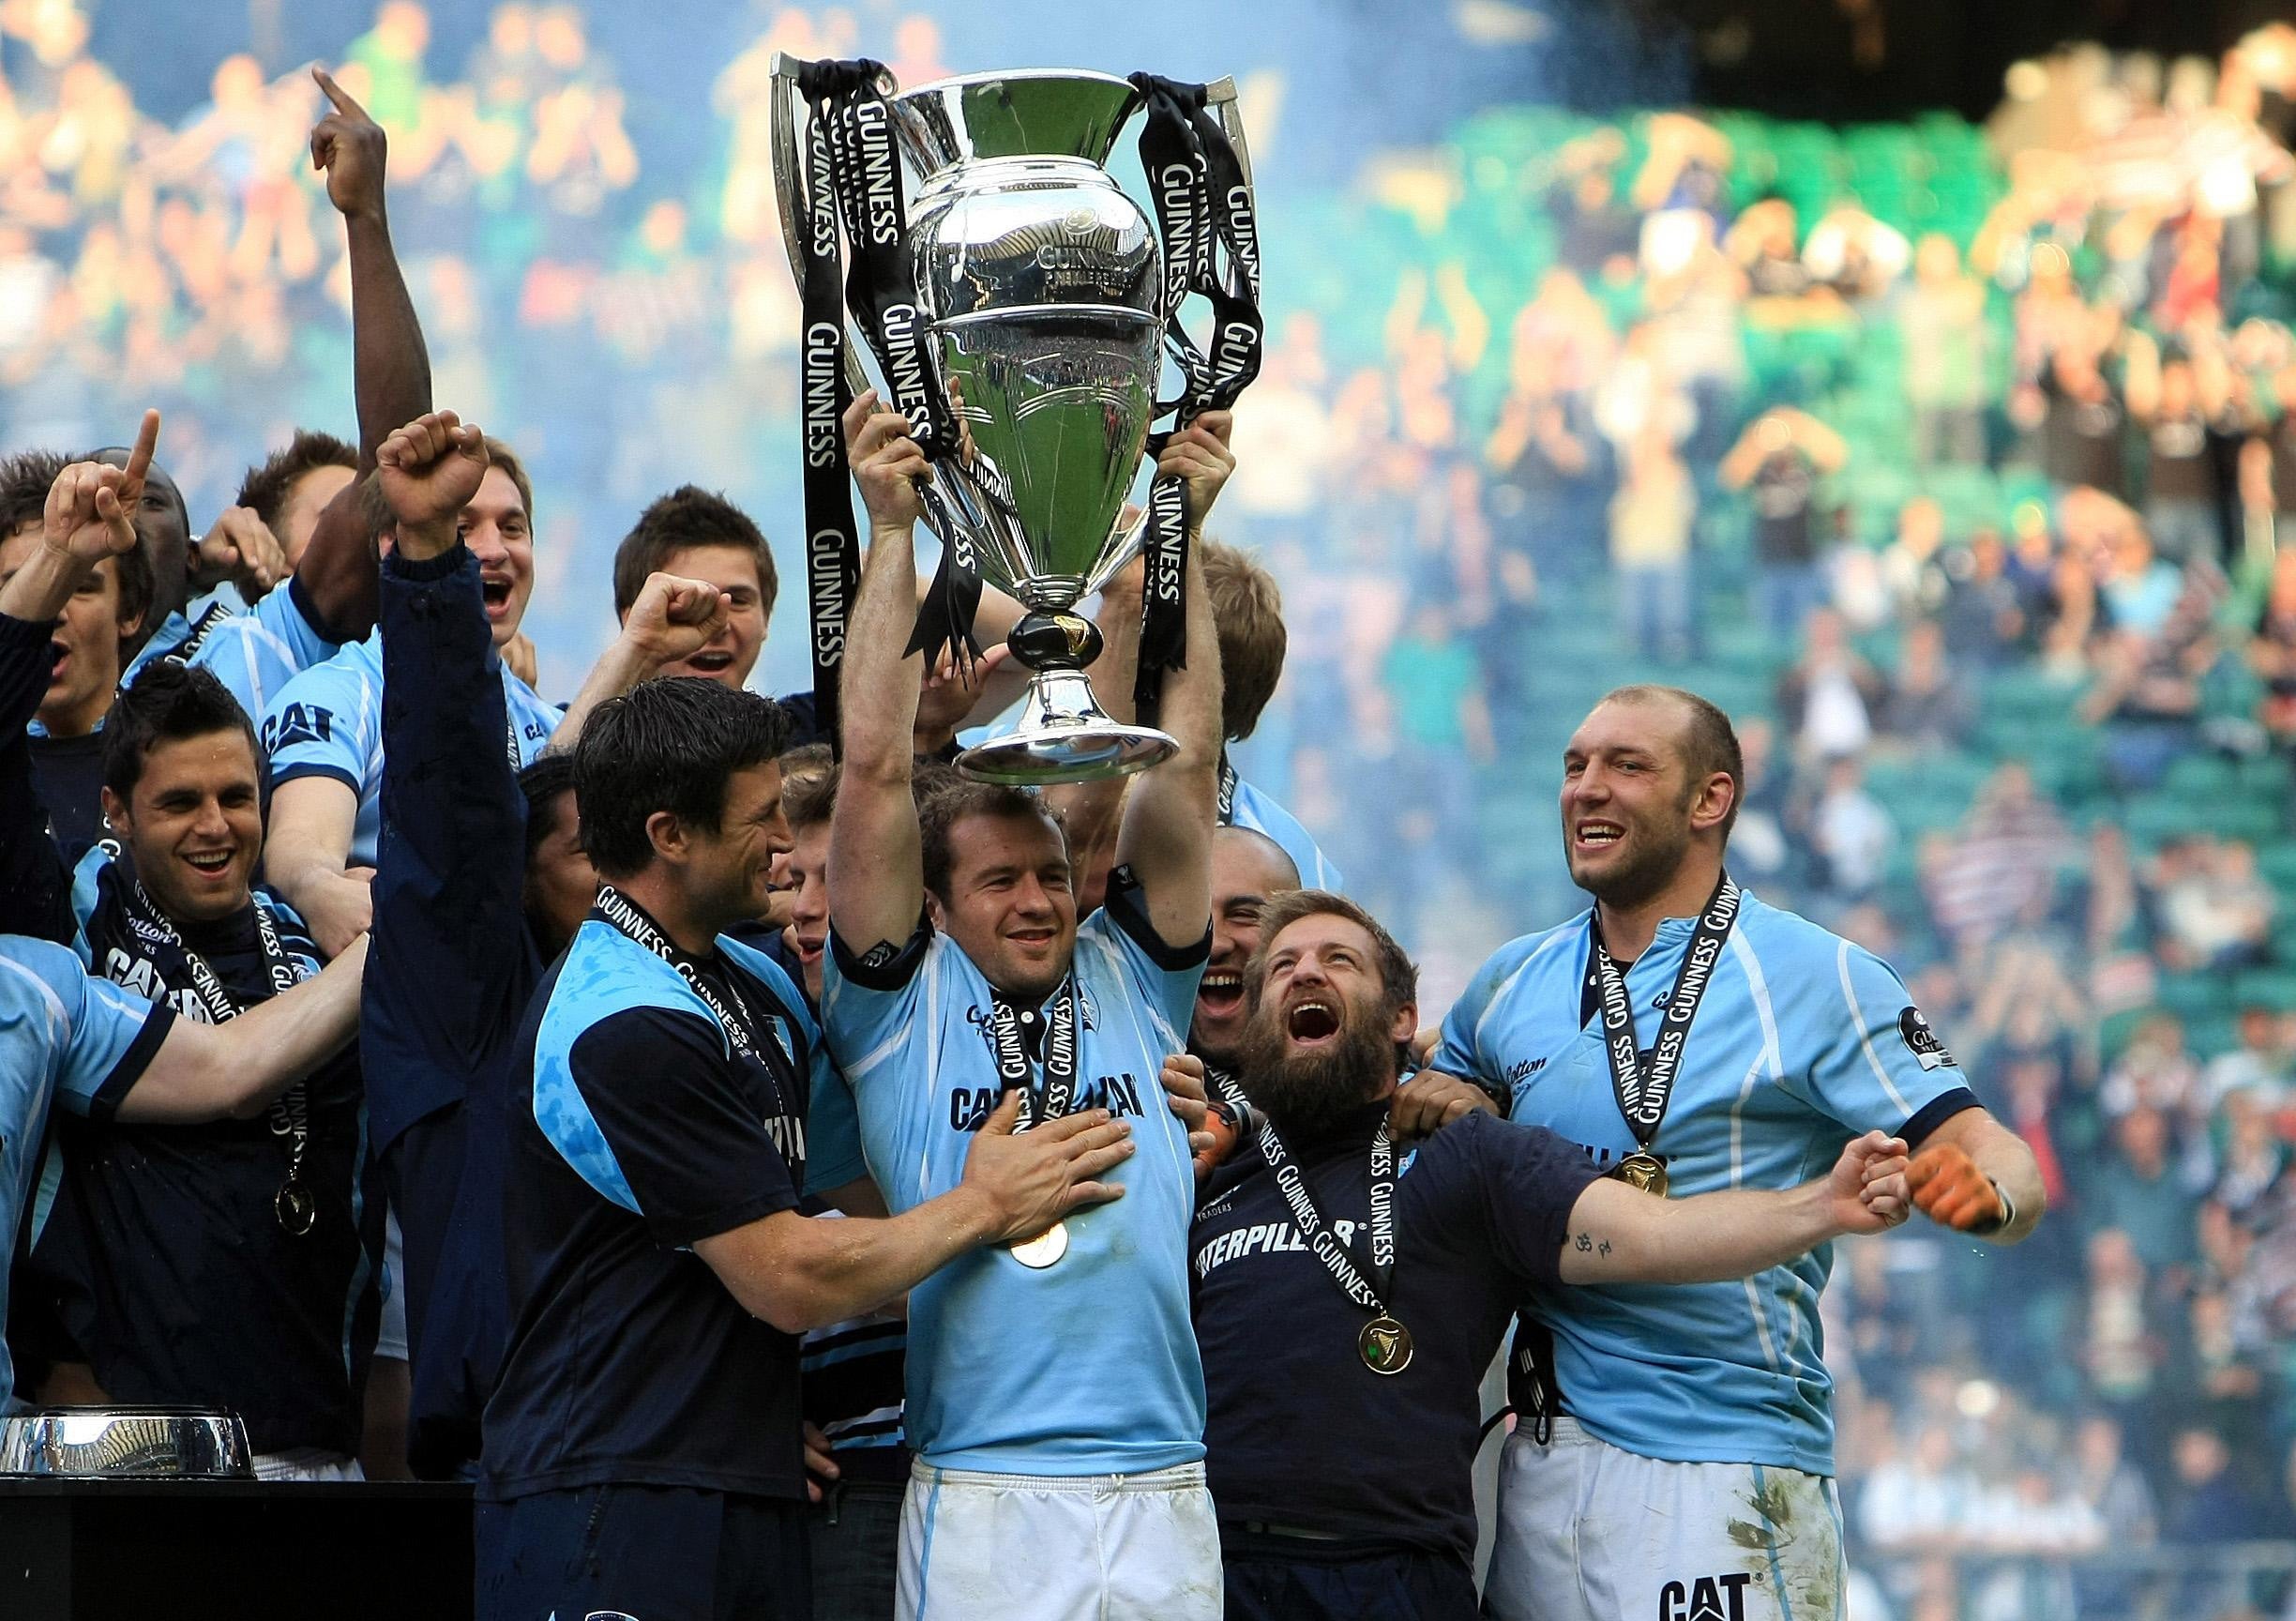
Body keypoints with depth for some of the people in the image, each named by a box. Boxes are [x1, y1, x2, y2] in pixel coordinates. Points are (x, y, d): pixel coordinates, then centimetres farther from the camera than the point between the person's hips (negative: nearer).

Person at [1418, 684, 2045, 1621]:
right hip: (1542, 1453, 5)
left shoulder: (1815, 979, -2)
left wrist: (1983, 1191, -30)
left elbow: (1985, 1151, -6)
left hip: (1728, 1471, -5)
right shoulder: (1510, 985, 12)